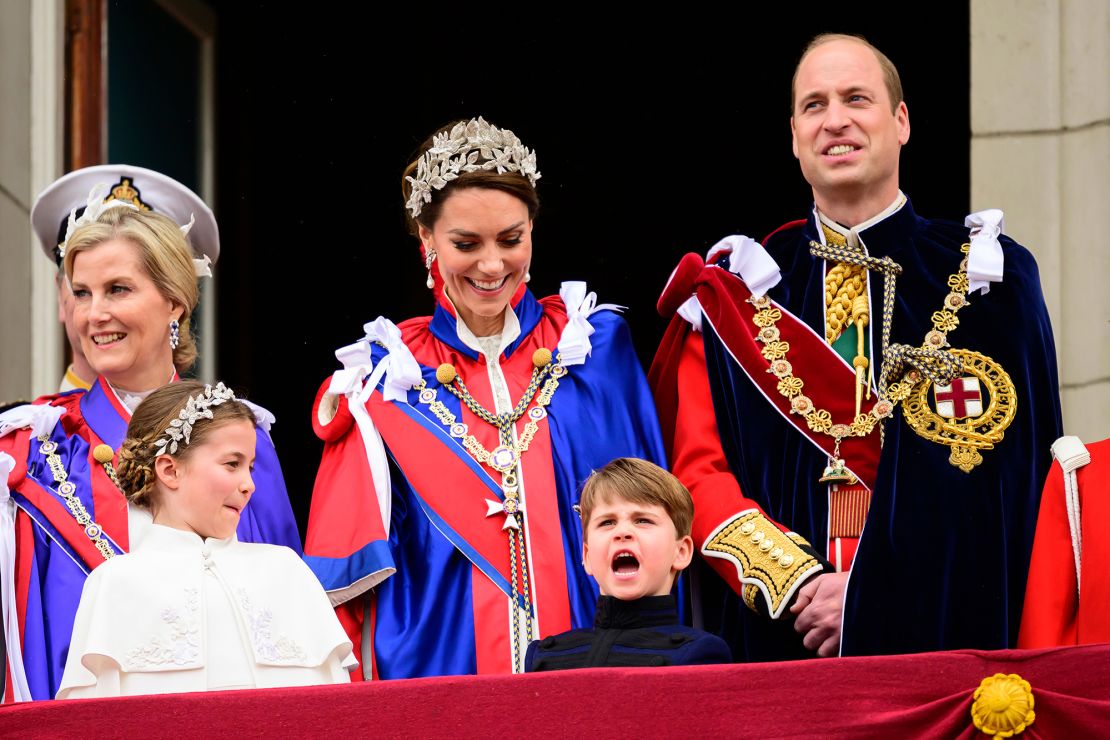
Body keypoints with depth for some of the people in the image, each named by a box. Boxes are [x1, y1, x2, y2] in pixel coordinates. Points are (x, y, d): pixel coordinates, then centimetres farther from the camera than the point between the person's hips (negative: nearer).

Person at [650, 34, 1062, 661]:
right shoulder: (735, 292, 10)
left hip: (944, 635, -1)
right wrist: (795, 583, -13)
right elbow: (699, 470, 4)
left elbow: (1012, 476, -2)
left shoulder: (987, 277, 5)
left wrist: (876, 594, -13)